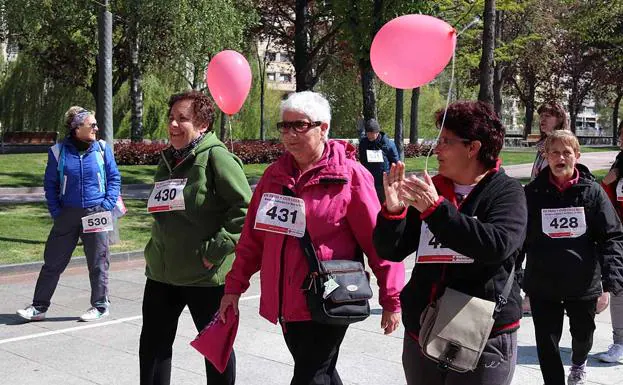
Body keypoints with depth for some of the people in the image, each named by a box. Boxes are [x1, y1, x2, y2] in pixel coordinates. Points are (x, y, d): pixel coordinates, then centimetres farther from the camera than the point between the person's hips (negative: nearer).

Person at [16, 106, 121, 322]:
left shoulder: (102, 148, -1)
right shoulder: (59, 151, -1)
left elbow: (114, 178, 6)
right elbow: (50, 184, 6)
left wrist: (107, 205, -5)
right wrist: (56, 212, -2)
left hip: (96, 214, -1)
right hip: (68, 215, 1)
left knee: (98, 263, 7)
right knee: (53, 261, 6)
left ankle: (100, 305, 21)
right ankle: (39, 307, 15)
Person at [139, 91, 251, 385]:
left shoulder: (216, 156, -14)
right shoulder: (167, 159, 12)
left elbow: (244, 208, -20)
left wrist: (216, 250, -21)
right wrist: (157, 251, 16)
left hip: (206, 275, -7)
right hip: (161, 273, 8)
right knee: (152, 345, 12)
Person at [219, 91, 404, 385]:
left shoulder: (349, 175, -10)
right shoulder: (275, 175, 6)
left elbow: (379, 240, -10)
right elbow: (253, 237, 11)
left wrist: (391, 300, -10)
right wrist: (235, 286, 9)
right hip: (285, 302, 6)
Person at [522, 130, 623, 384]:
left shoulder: (592, 191, -5)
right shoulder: (533, 193, -4)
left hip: (584, 284, 1)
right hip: (542, 285, -1)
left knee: (583, 333, 23)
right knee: (547, 344, 2)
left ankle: (579, 363, 56)